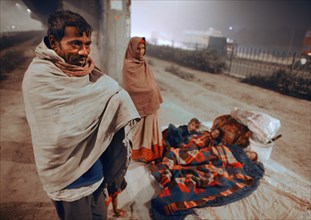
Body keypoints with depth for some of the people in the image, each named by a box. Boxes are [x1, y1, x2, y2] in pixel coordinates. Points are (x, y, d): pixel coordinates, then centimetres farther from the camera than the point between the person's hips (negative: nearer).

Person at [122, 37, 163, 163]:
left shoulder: (144, 64, 12)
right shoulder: (128, 65, -12)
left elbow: (151, 82, 12)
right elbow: (131, 87, -16)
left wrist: (155, 99, 4)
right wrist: (150, 91, -11)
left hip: (150, 102, 7)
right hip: (138, 103, -7)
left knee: (149, 127, 13)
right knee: (140, 128, 3)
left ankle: (149, 151, 27)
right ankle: (139, 153, 19)